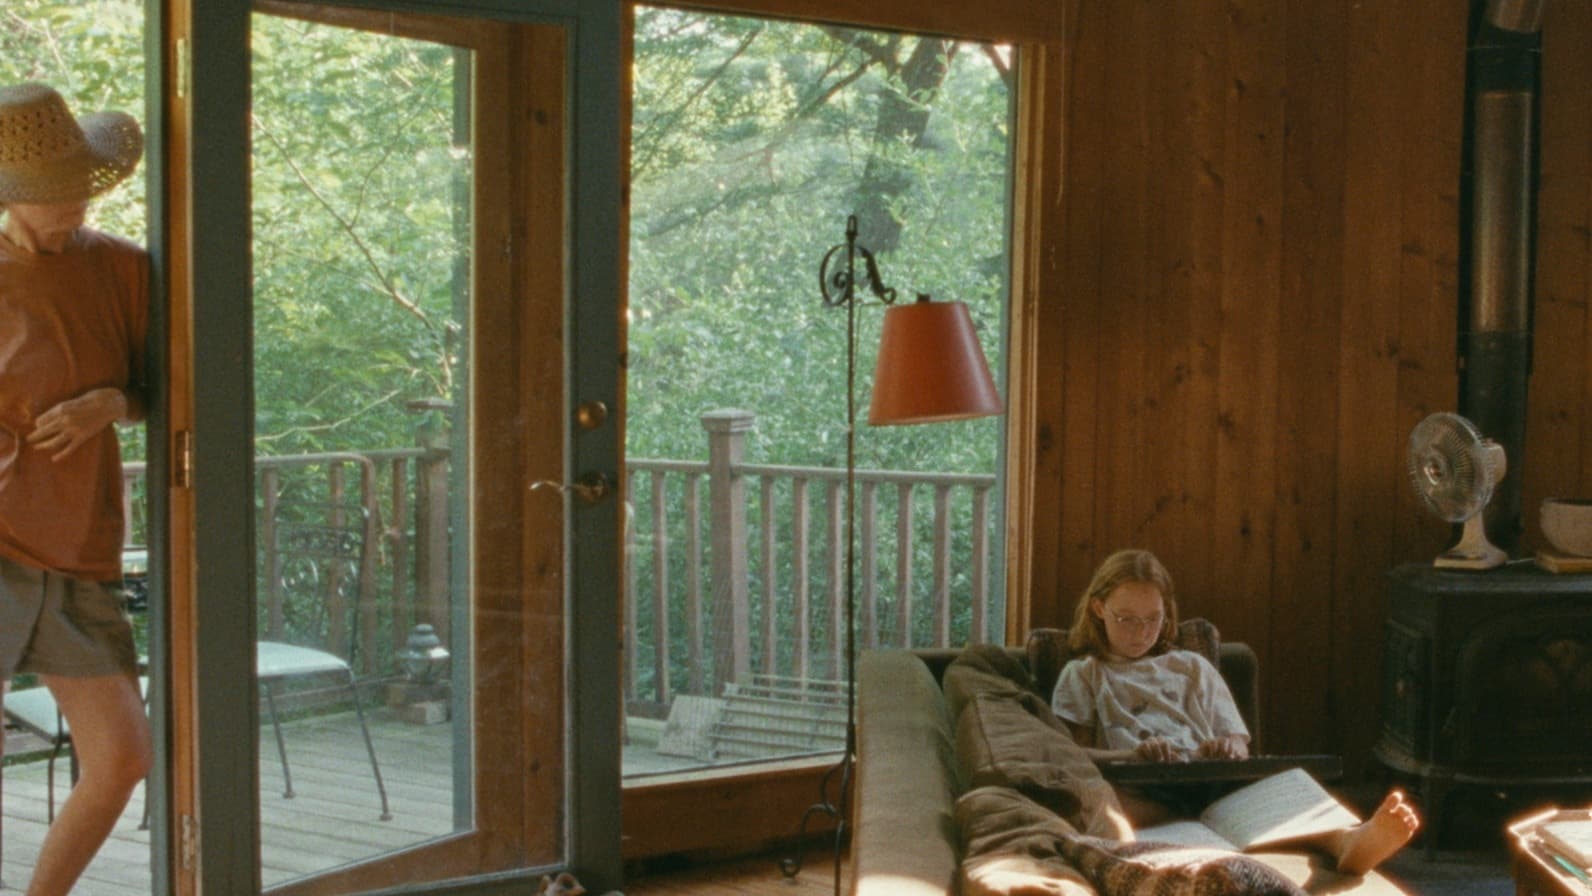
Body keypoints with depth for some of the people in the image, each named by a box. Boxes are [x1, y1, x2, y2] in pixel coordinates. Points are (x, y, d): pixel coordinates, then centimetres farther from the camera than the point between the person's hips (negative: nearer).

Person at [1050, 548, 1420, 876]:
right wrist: (1129, 755, -14)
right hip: (1140, 792, -3)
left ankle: (1346, 840, -65)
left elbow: (1240, 746, 21)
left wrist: (1229, 749, -6)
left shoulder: (1192, 668, 30)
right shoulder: (1083, 676, 22)